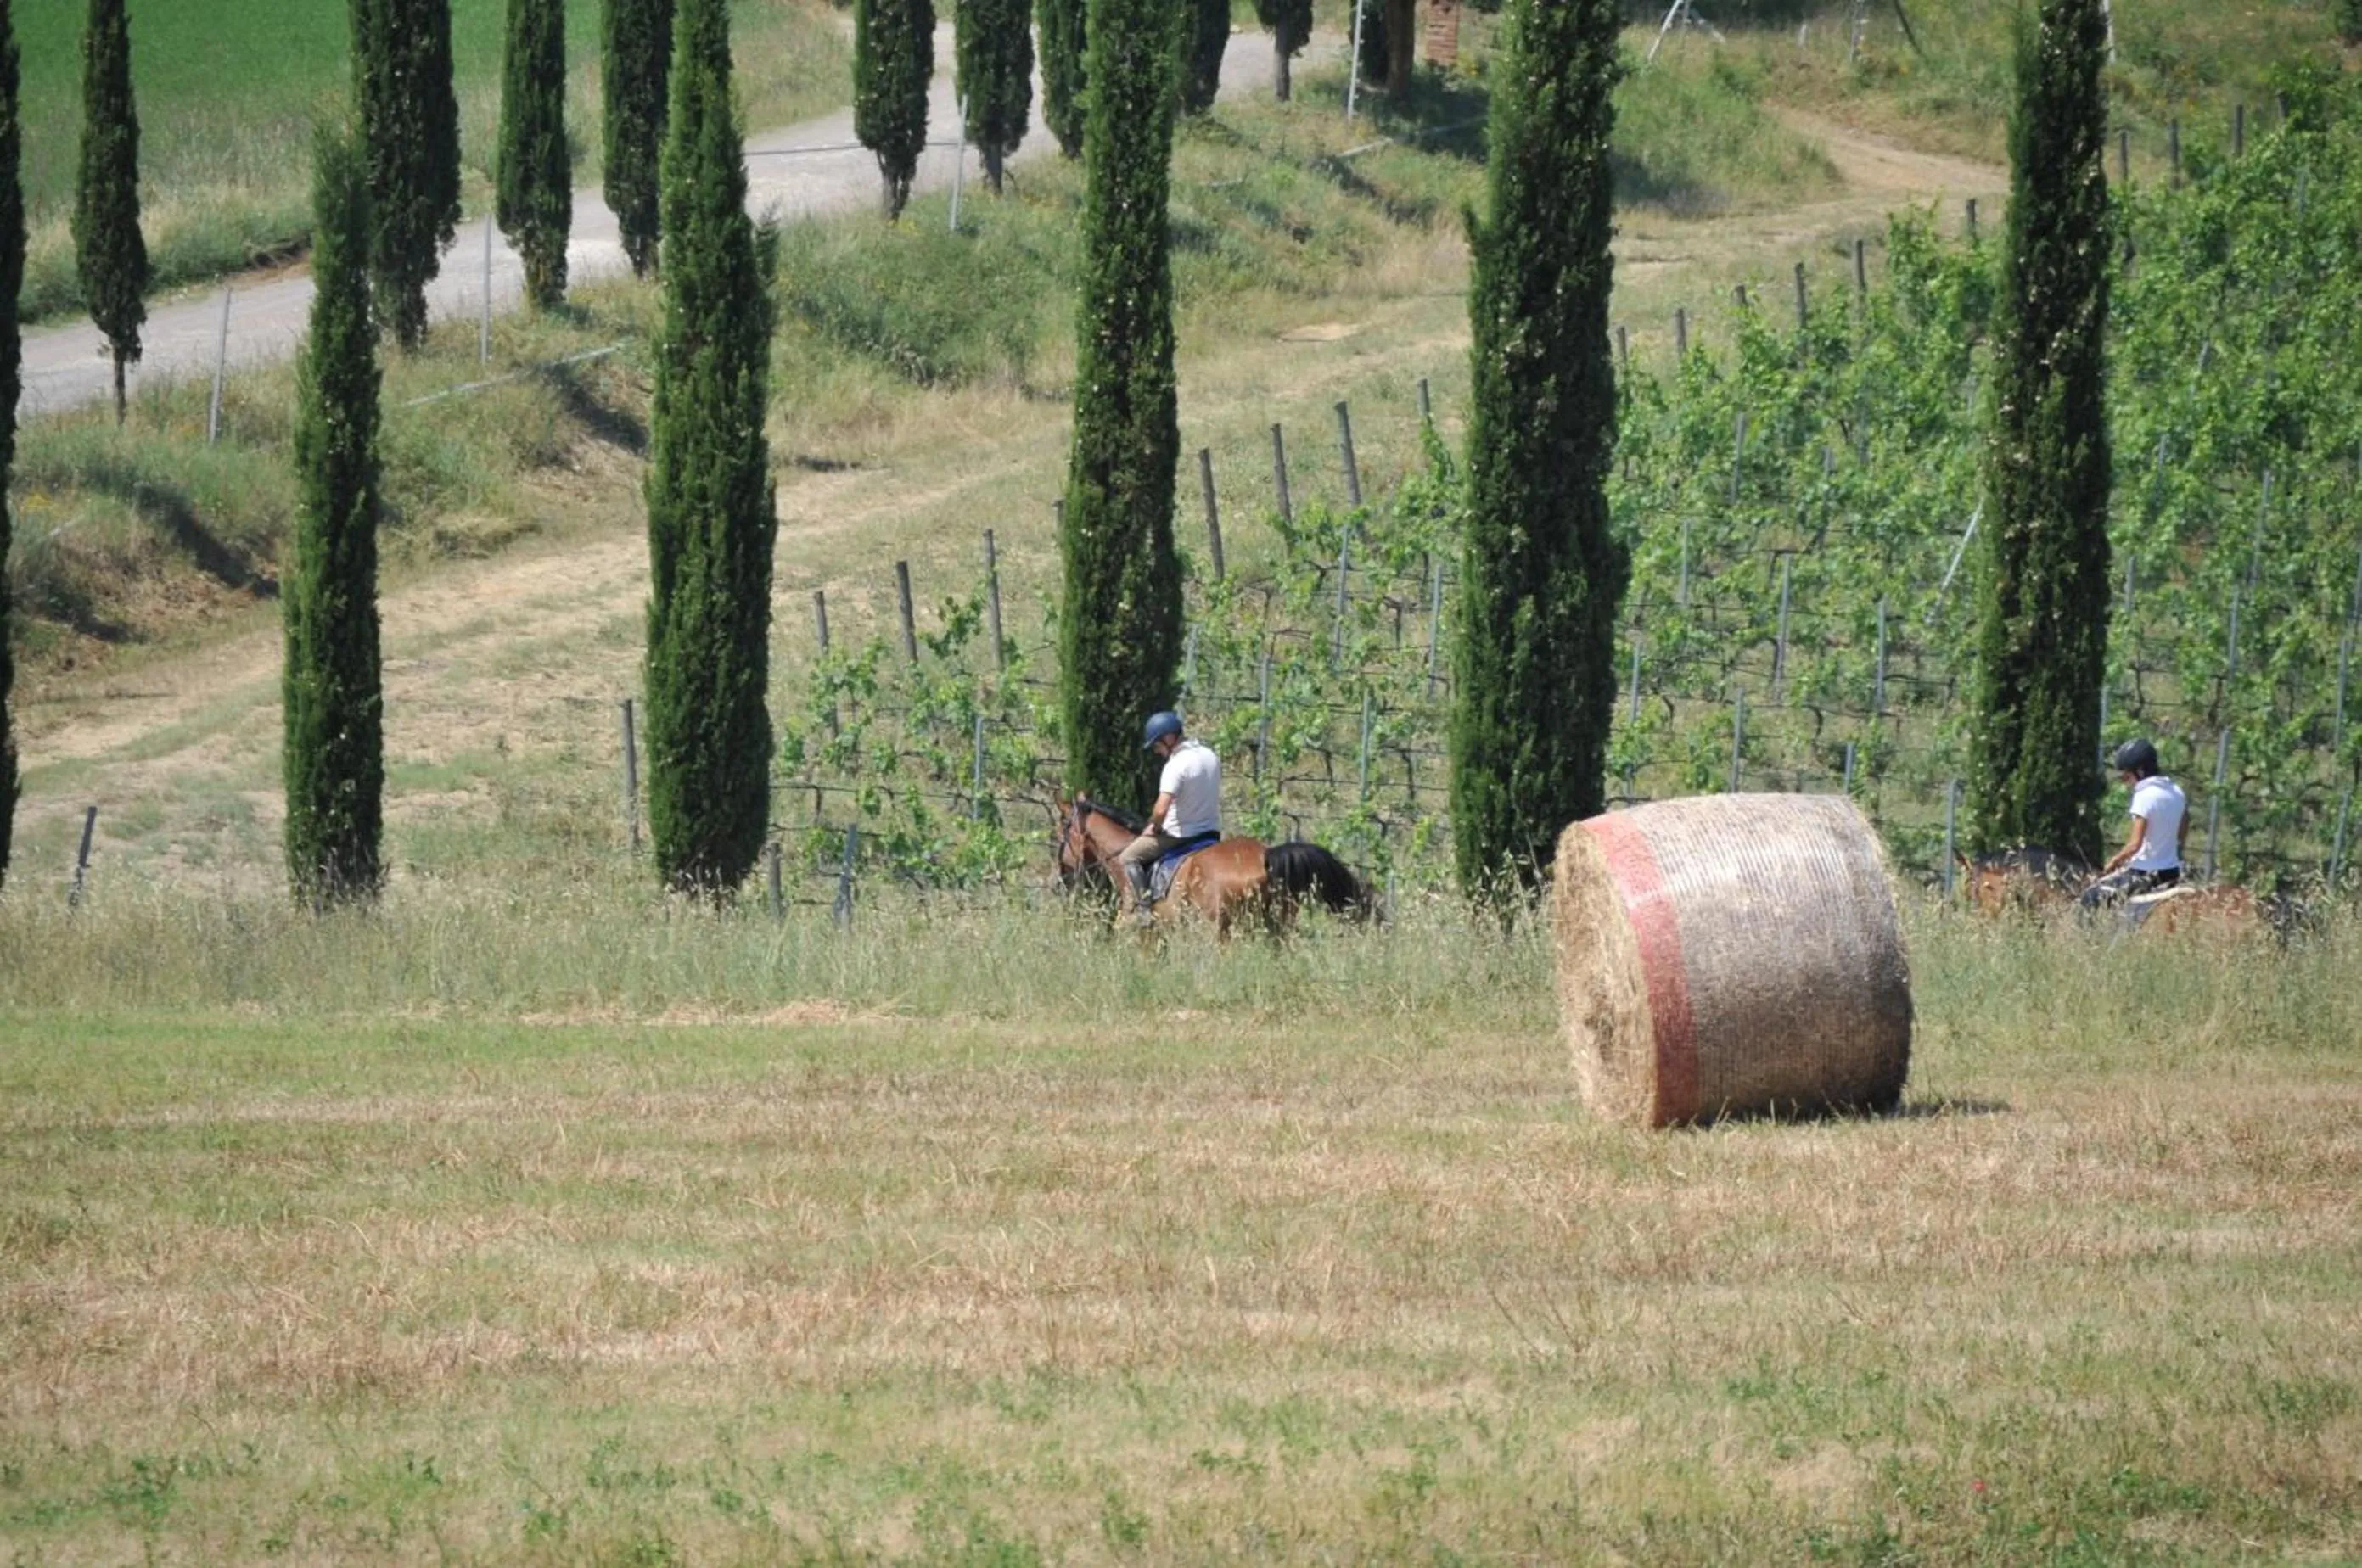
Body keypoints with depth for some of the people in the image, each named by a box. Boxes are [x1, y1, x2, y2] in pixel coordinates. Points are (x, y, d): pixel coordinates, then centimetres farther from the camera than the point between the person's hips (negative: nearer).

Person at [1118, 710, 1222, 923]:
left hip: (1180, 835, -8)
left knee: (1129, 859, 3)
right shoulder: (1210, 756, 4)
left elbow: (1161, 809, -31)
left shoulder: (1176, 765, -23)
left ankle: (1139, 910, -6)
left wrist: (1155, 827, -8)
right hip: (1212, 831, 8)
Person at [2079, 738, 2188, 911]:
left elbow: (2135, 844, -22)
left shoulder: (2145, 797, -18)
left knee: (2091, 896, 2)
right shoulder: (2176, 792, 6)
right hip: (2173, 873, 8)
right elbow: (2182, 838, 15)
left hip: (2147, 876, -8)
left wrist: (2115, 860, -6)